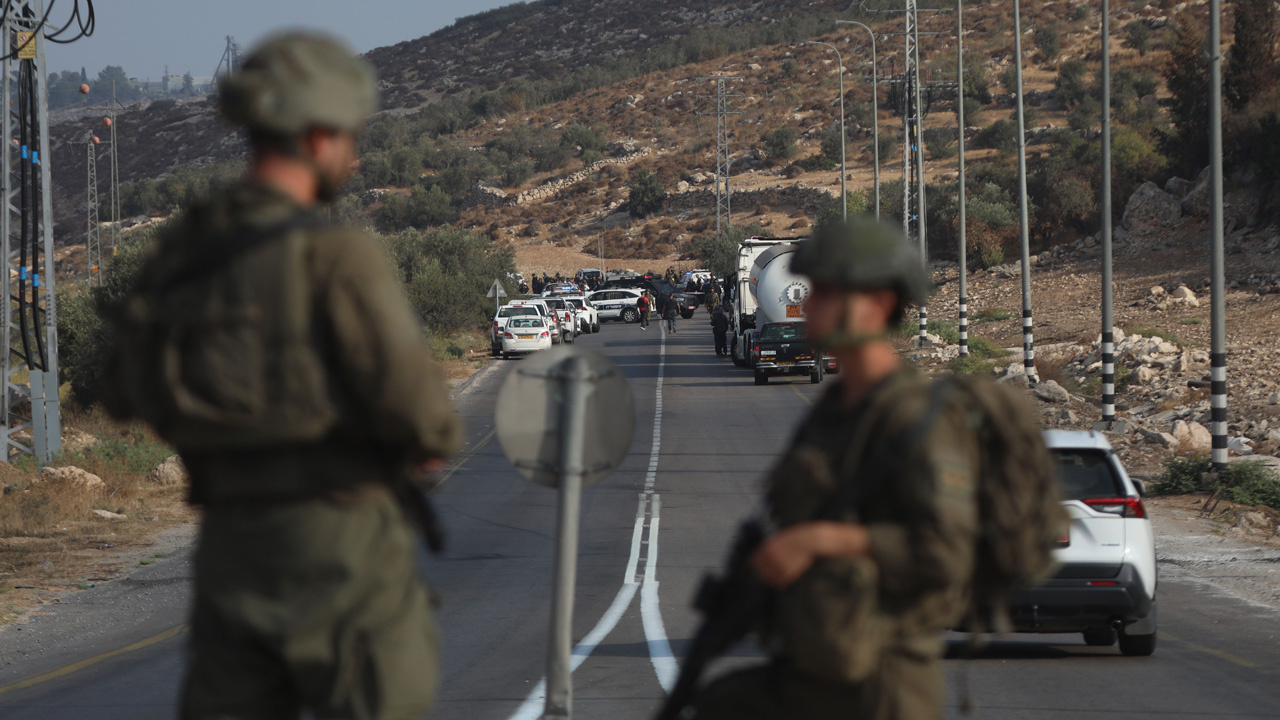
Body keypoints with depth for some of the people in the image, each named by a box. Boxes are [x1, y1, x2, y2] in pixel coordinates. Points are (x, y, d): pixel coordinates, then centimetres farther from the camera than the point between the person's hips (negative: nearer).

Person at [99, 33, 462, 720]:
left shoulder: (179, 253, 5)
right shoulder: (340, 258, -16)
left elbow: (124, 392, 16)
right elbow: (413, 404, -20)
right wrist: (438, 436, 3)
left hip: (232, 537, 6)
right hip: (342, 542, -6)